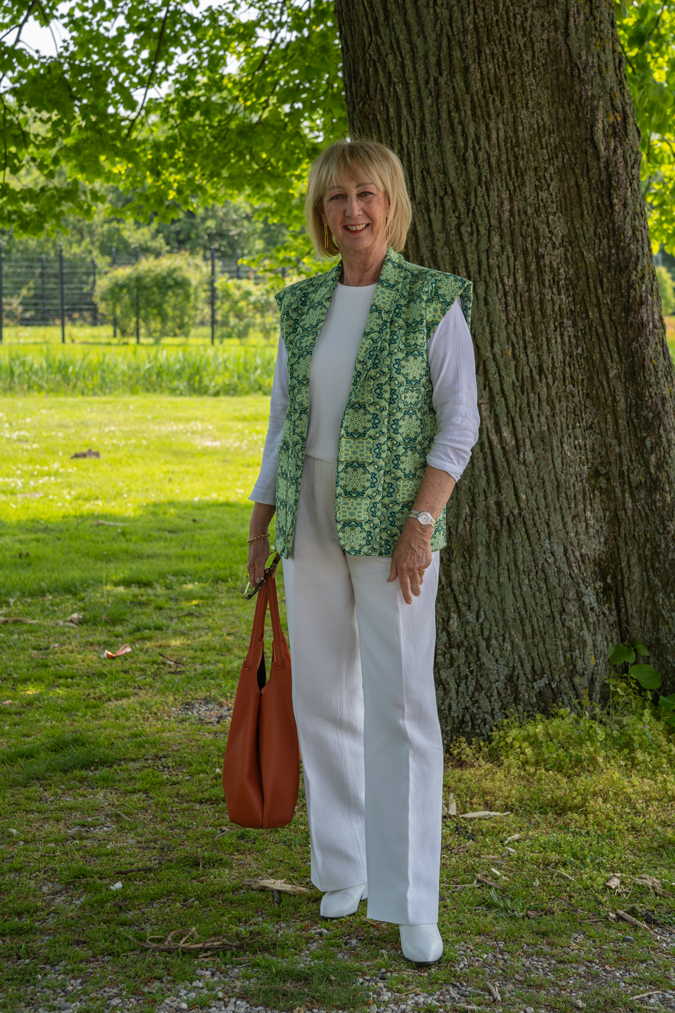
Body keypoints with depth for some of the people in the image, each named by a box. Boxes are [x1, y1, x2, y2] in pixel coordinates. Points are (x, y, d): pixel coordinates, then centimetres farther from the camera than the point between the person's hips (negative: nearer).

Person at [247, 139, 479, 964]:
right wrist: (260, 524, 10)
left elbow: (460, 422, -10)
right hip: (313, 517, 5)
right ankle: (348, 865, 26)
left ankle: (411, 902, 1)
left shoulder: (436, 300, -7)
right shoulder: (302, 306, 8)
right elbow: (285, 419, 12)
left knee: (400, 704, -9)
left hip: (395, 519, -5)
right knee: (324, 696, 9)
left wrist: (422, 522, -20)